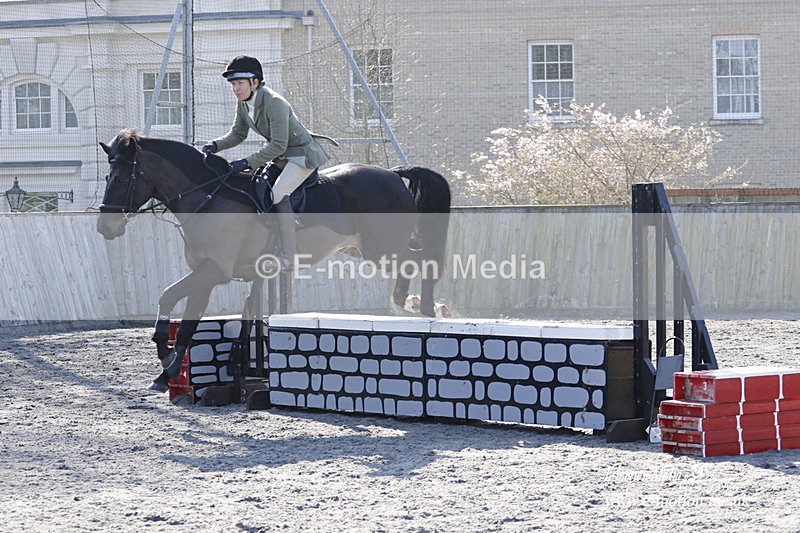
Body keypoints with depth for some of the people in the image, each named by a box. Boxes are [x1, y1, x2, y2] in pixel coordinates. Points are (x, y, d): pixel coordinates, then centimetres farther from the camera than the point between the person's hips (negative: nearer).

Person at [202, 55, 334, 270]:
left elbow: (278, 146, -29)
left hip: (302, 154, -10)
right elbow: (238, 134, 9)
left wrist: (247, 162, -33)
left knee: (279, 193, -27)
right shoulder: (243, 103, -2)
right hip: (280, 156, 10)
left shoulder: (274, 103, -29)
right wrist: (215, 145, -10)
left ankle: (289, 256, -28)